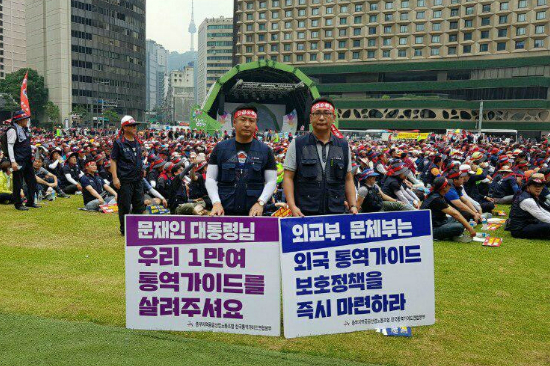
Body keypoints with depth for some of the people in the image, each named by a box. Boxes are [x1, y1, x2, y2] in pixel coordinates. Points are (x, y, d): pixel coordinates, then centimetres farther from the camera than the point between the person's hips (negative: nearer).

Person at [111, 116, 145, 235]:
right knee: (125, 206, 2)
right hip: (125, 180, -6)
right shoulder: (119, 142, -7)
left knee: (139, 204, 11)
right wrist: (115, 178, -15)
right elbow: (113, 160, -9)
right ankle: (124, 230, 15)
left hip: (138, 179, 7)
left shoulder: (137, 142, 13)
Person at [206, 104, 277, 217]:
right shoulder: (220, 148, 6)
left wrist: (260, 203, -10)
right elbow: (210, 178, 5)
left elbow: (271, 181, 4)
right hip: (224, 211, 0)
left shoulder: (265, 150, 6)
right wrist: (216, 202, -9)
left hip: (254, 212, 0)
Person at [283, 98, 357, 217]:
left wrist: (353, 206, 3)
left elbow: (348, 179, 14)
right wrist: (292, 206, -11)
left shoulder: (344, 146, 12)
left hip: (337, 213, 2)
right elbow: (288, 177, 0)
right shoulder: (297, 145, 3)